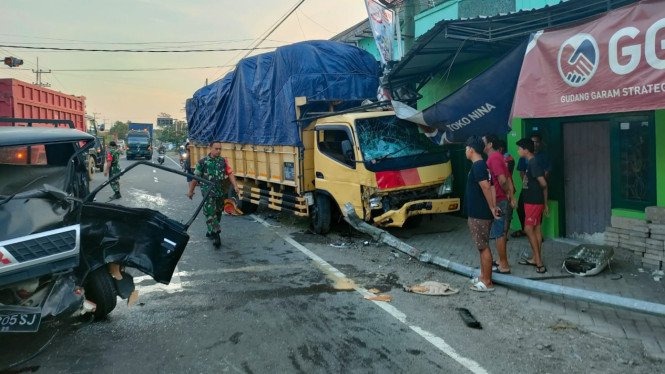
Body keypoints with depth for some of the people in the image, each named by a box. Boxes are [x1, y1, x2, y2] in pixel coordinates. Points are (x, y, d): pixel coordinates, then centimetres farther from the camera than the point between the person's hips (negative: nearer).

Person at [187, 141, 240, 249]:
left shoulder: (223, 161, 7)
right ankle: (215, 236, -14)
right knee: (210, 213, -12)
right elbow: (195, 177, 0)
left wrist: (235, 186, -14)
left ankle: (210, 232, 32)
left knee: (218, 213, 14)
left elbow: (230, 173, -1)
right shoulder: (203, 161, -5)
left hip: (220, 192, 5)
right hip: (208, 192, -5)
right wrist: (191, 191, 4)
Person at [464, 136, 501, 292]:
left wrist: (491, 208, -19)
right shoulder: (482, 165, 15)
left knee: (484, 247, -4)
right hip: (481, 213, 10)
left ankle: (487, 282, 3)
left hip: (478, 214, -10)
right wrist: (494, 206, 4)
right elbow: (491, 186, 11)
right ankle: (483, 277, 26)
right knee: (482, 246, 17)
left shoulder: (477, 166, -17)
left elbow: (486, 187, -26)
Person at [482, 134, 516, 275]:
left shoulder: (493, 158, -17)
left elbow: (502, 180, -25)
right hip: (500, 200, 10)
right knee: (500, 232, 16)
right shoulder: (497, 157, 14)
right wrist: (511, 197, 12)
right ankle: (502, 261, 26)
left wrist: (507, 194, -8)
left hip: (496, 201, -10)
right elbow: (507, 179, 15)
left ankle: (504, 266, 2)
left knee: (498, 233, -4)